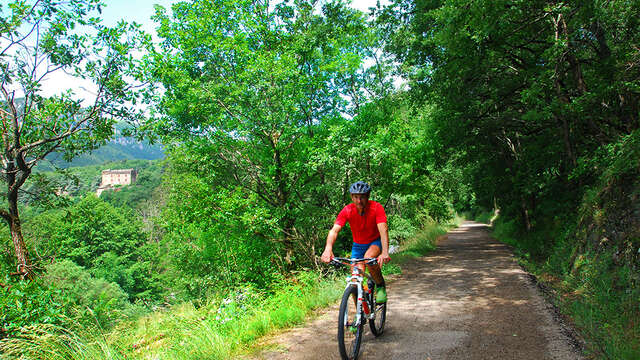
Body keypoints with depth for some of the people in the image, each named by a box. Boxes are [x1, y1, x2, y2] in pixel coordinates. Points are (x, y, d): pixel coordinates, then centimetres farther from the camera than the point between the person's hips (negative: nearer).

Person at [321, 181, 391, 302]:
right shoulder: (347, 211, -20)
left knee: (369, 257, -35)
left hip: (376, 242, -2)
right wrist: (328, 249, -50)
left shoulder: (376, 208, -25)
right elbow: (334, 230, -31)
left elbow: (383, 230, -36)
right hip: (358, 245, 2)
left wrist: (385, 252, -53)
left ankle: (380, 286, -8)